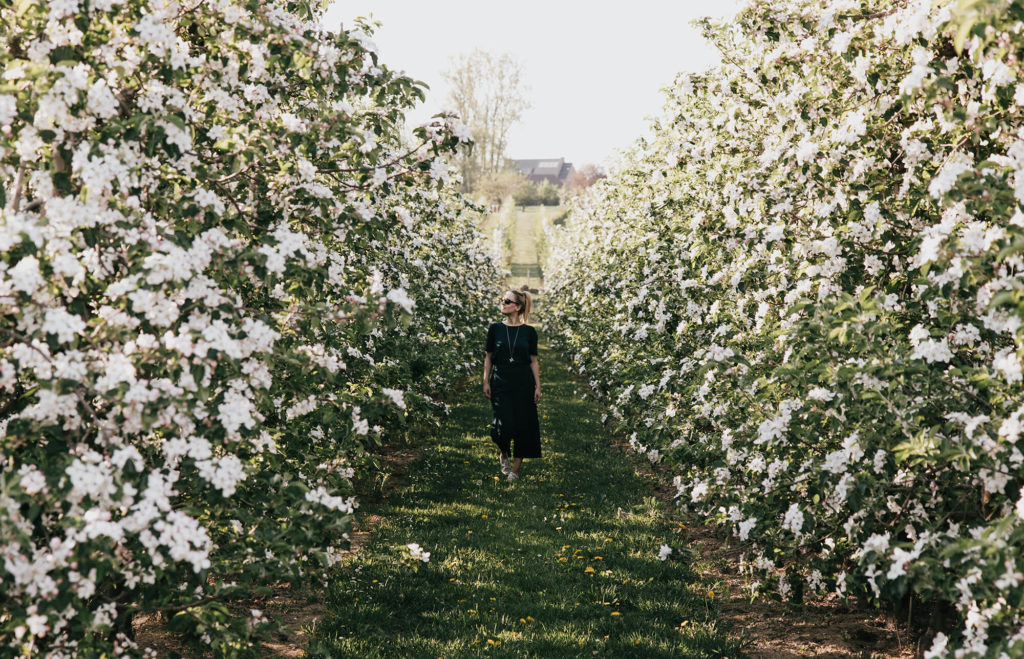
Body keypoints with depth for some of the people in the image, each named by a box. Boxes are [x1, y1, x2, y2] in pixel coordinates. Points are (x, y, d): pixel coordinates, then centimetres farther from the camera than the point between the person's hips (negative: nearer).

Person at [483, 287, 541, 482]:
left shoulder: (529, 331, 1)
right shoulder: (495, 328, 3)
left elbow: (533, 361, 4)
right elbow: (488, 358, 8)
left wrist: (538, 387, 0)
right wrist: (486, 382, 2)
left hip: (523, 383, 0)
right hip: (500, 383, 0)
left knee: (523, 426, 1)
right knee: (504, 426, -10)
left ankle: (515, 469, 12)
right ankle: (504, 455, 22)